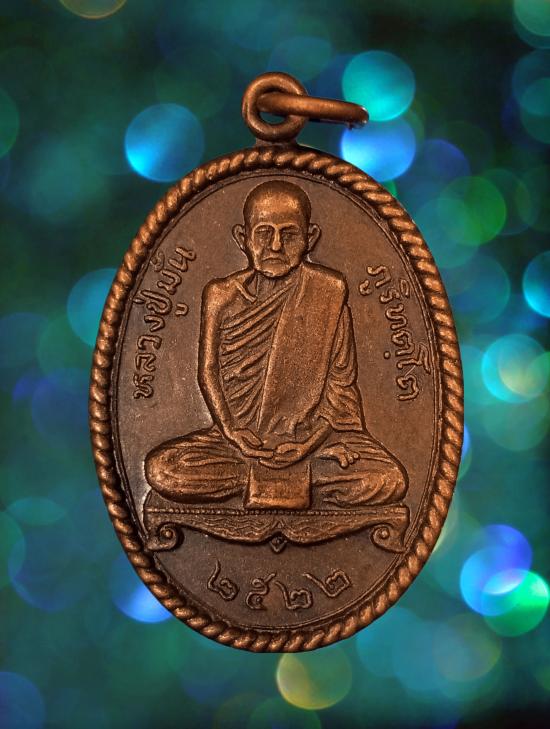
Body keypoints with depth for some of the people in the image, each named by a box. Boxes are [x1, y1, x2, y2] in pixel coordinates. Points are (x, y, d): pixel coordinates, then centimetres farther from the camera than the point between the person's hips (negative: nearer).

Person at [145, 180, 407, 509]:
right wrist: (231, 430, -12)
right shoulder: (222, 295, 0)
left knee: (391, 482, -25)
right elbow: (209, 371, 3)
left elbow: (342, 379, -3)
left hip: (312, 433, -1)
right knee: (161, 471, -24)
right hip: (240, 435, 1)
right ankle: (300, 476, -11)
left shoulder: (329, 291, -3)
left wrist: (315, 437, -16)